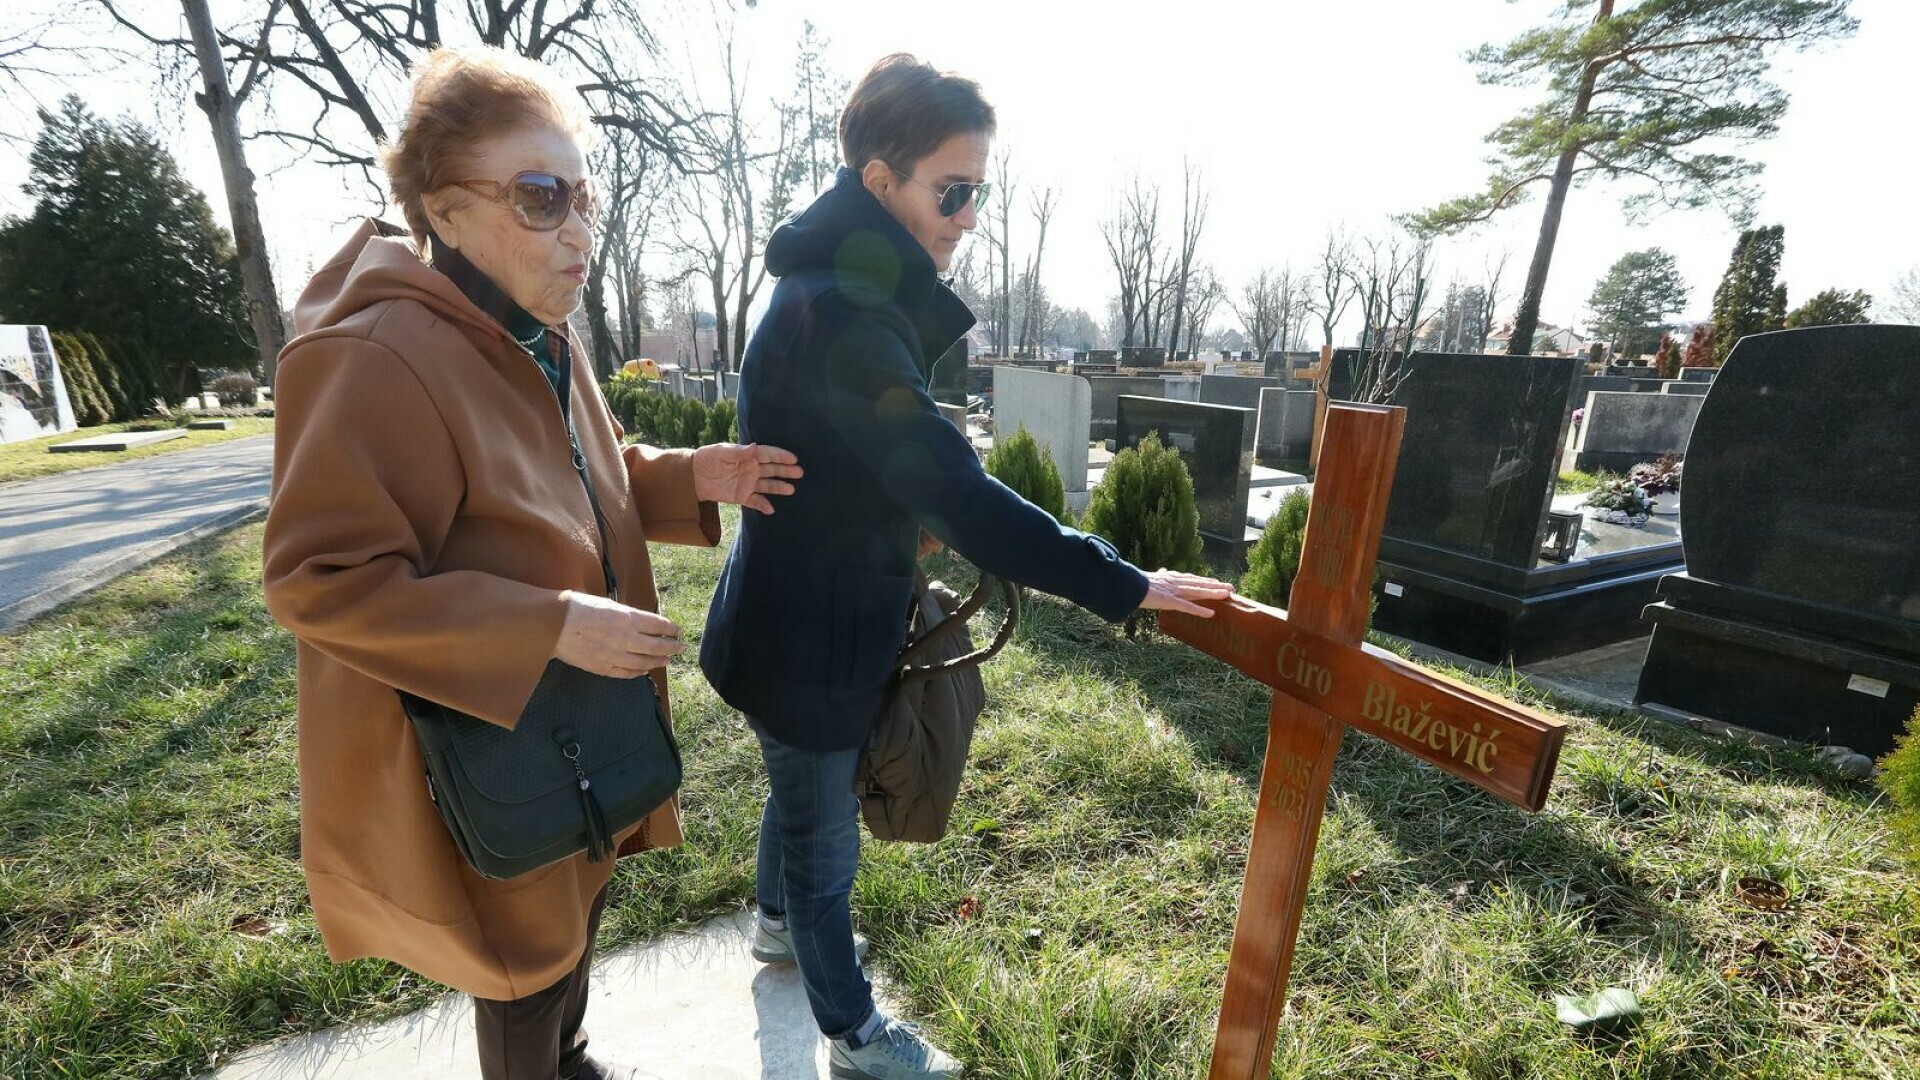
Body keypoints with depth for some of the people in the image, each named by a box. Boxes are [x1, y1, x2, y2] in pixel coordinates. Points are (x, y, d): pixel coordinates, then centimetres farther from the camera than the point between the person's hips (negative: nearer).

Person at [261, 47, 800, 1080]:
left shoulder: (542, 341, 5)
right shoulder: (374, 358, -25)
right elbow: (320, 578, -25)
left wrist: (686, 476, -4)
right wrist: (552, 628, -30)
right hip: (482, 745, -9)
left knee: (577, 909, 29)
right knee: (532, 954, 15)